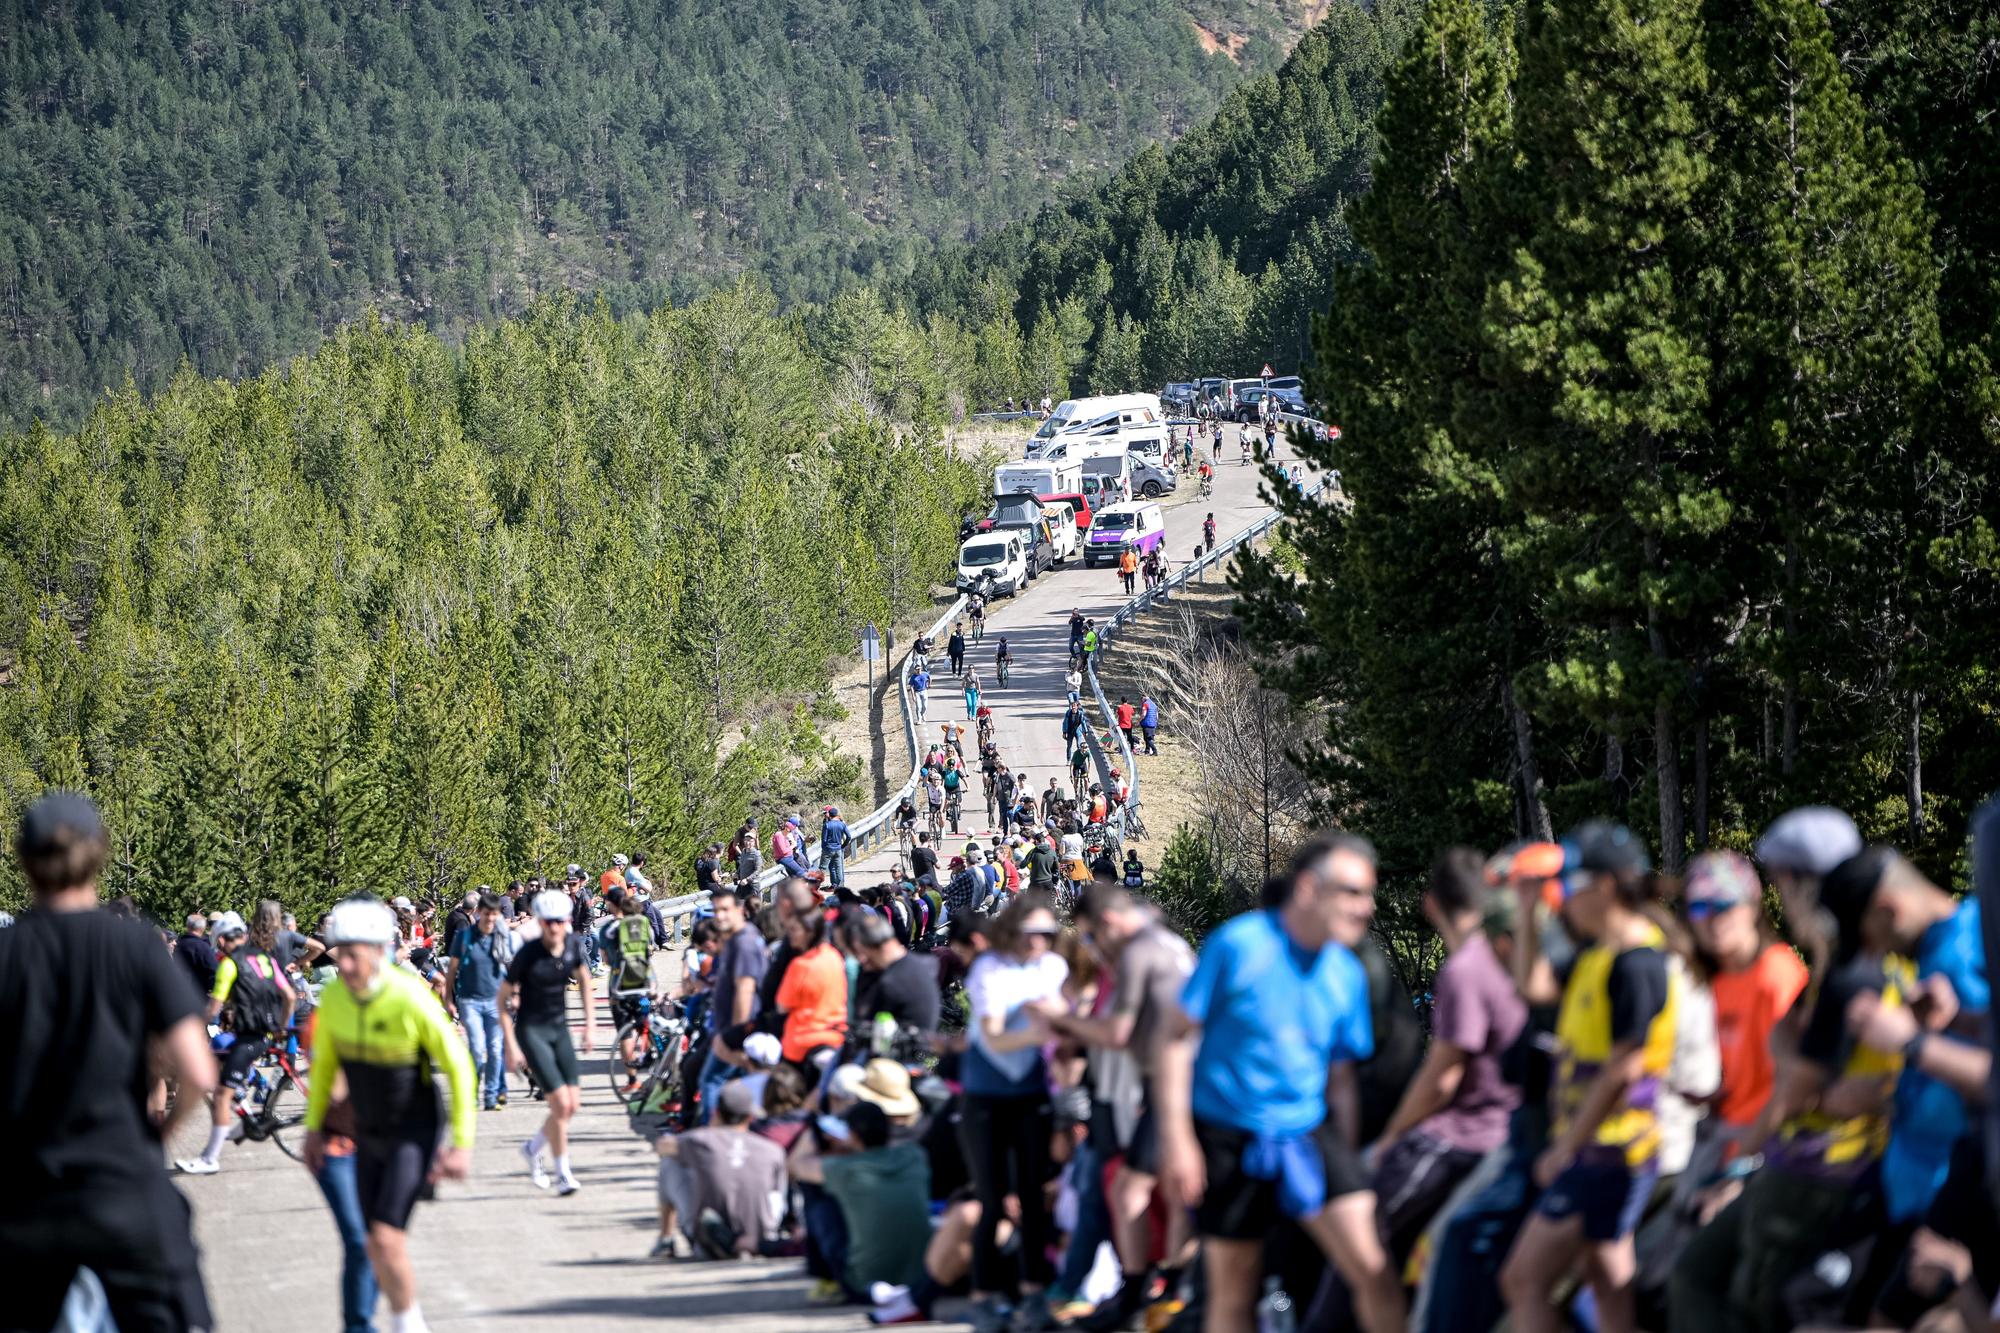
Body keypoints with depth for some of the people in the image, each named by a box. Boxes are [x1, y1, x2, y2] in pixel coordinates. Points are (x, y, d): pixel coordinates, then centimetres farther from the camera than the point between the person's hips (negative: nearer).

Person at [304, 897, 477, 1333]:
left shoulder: (411, 999, -24)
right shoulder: (333, 998, -9)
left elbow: (458, 1067, -14)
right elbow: (324, 1061, 11)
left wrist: (462, 1143, -13)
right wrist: (314, 1125, 13)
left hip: (413, 1135, -5)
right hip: (368, 1134, 5)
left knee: (387, 1238, -17)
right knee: (376, 1247, 8)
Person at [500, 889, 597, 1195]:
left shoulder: (572, 946, -5)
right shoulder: (528, 953, -18)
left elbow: (585, 982, 14)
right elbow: (504, 998, -11)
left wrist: (591, 1025, 9)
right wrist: (511, 1045, -13)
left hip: (559, 1028, 5)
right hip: (531, 1030, -5)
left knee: (572, 1106, 2)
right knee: (560, 1102, -14)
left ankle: (533, 1148, 29)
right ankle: (563, 1174, -1)